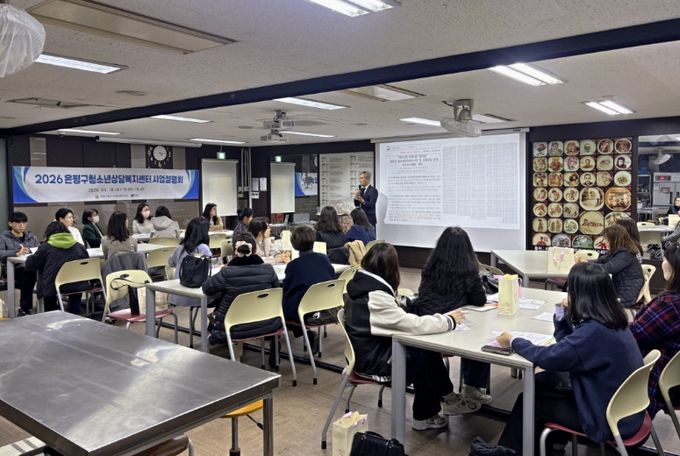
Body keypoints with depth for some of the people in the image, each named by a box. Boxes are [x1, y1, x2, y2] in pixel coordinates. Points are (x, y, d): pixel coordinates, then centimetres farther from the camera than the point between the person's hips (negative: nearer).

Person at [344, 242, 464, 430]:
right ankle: (425, 417, 14)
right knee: (424, 357, -2)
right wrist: (448, 320, -14)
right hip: (372, 361, -9)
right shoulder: (375, 296, -28)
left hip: (371, 349, 9)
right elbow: (413, 324, -27)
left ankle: (447, 397, 20)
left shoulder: (359, 284, 1)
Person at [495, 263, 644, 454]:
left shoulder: (595, 331, -30)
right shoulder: (611, 320, -1)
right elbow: (567, 345, 10)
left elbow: (546, 357, -22)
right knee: (541, 383, 14)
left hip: (610, 418, -8)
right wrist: (563, 313, -3)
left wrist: (513, 341, -7)